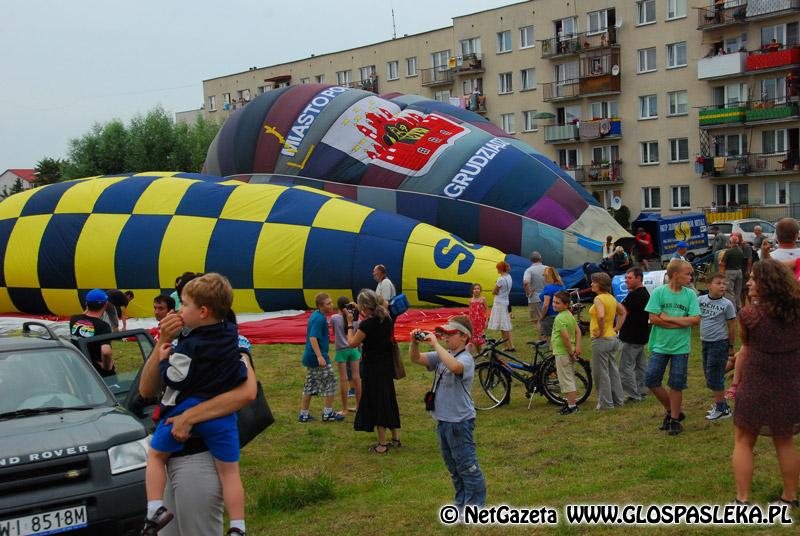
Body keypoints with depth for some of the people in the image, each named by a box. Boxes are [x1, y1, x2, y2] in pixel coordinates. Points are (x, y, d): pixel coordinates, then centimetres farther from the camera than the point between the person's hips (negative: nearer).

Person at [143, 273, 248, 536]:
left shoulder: (189, 347, -17)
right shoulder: (232, 336, 3)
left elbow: (173, 379, -16)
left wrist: (163, 359, 0)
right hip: (222, 414, 5)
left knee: (155, 455, 16)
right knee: (229, 470, 7)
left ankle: (155, 509, 5)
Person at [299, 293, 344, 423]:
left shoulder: (316, 315, 11)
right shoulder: (320, 319, -19)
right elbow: (313, 338, -27)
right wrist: (320, 356, -30)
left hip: (310, 357, 9)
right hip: (317, 356, -9)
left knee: (310, 385, 14)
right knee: (330, 382, 3)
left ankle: (304, 414, 19)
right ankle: (328, 413, 10)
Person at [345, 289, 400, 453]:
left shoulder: (367, 324, -22)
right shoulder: (386, 319, 0)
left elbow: (352, 343, -13)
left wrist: (350, 323, -5)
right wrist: (365, 317, 11)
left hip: (373, 367, -7)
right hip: (387, 365, 7)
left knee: (376, 403, 3)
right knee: (388, 400, 19)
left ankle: (382, 444, 9)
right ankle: (396, 438, 27)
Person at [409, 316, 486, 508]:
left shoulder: (465, 358, -17)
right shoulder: (441, 355, 7)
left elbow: (455, 366, -40)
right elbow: (416, 358, 4)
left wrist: (435, 344, -35)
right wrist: (414, 342, -15)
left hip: (460, 422, -9)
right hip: (443, 420, 9)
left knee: (467, 467, -1)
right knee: (453, 468, 20)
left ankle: (475, 506, 8)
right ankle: (461, 504, 33)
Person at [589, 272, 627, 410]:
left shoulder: (599, 298, -18)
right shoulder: (611, 298, 9)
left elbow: (601, 316, -34)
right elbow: (623, 312, 22)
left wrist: (601, 330, -21)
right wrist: (616, 328, 17)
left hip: (601, 340, -9)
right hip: (613, 338, 9)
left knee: (601, 373, 1)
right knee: (613, 371, 17)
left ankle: (606, 403, 6)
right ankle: (618, 400, 25)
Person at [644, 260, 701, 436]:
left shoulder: (690, 294, -1)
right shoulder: (659, 292, -5)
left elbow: (696, 319, -11)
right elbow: (653, 318, -13)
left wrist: (668, 318, -14)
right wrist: (681, 322, -14)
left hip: (681, 347, 0)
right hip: (660, 345, 0)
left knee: (676, 385, 4)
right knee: (651, 381, 0)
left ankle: (675, 419, 19)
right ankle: (670, 410, 22)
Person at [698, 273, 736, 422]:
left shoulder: (727, 304, -10)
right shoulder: (701, 300, 0)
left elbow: (732, 326, -5)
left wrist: (731, 346, -2)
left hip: (719, 344, -5)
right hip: (705, 342, 5)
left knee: (714, 376, -4)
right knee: (708, 375, 14)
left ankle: (722, 409, 6)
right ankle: (720, 403, 29)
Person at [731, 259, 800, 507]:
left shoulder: (749, 314, -15)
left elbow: (746, 348, -3)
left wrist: (737, 381, 8)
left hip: (756, 390, -4)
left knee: (743, 442, 10)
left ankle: (742, 499, 8)